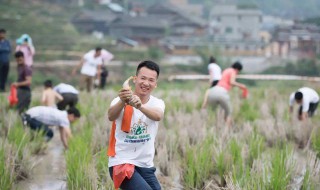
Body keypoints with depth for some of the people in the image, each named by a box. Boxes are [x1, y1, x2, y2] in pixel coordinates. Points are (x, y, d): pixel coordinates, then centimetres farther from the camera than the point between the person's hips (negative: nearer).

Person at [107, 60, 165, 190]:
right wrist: (122, 102, -55)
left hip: (146, 166, 5)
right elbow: (111, 116, -33)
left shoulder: (157, 103, -1)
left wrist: (140, 106, -48)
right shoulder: (120, 101, -10)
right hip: (121, 163, -5)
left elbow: (158, 116, -26)